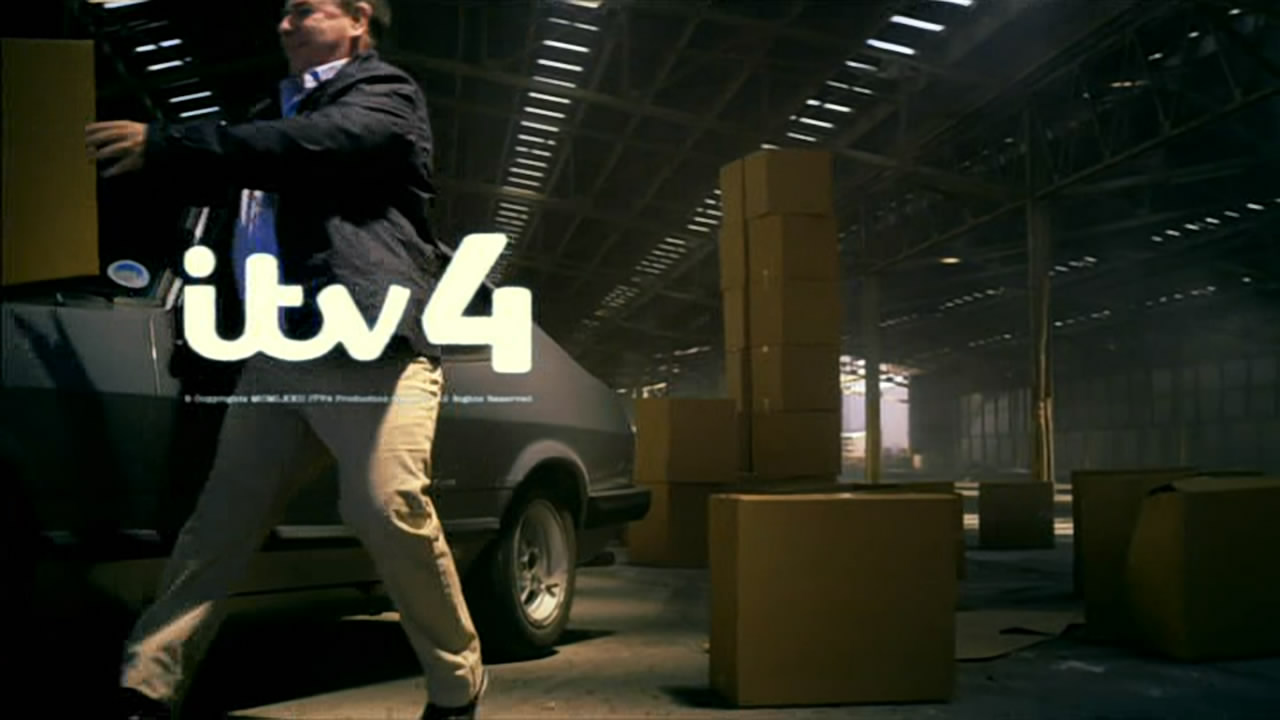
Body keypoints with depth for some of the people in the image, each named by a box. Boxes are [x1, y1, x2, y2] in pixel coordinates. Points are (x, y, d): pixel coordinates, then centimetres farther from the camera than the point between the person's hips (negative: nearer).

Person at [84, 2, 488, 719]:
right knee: (220, 520, 3)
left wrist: (164, 144, -15)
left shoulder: (386, 94, 5)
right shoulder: (291, 108, 29)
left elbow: (310, 150, -14)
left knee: (390, 512, -14)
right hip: (276, 352, 7)